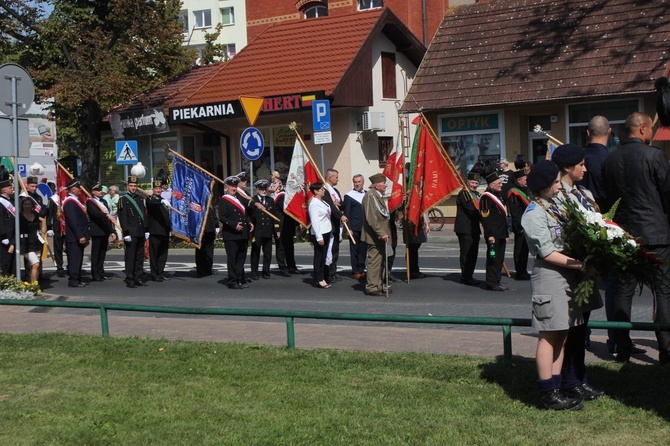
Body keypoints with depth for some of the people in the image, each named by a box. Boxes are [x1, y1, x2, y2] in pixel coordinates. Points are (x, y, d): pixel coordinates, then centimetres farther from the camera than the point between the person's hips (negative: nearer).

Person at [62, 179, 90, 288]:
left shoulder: (74, 200, 17)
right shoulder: (70, 202, -15)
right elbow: (73, 221, -22)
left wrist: (84, 235, 19)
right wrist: (80, 236, -24)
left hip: (79, 236, 10)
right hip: (75, 238, -10)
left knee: (78, 258, 13)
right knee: (74, 258, -7)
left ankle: (77, 280, 19)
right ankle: (73, 281, -3)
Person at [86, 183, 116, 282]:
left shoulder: (104, 202, 20)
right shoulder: (90, 202, -5)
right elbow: (95, 212, -24)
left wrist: (112, 231, 15)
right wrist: (106, 215, -38)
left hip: (105, 231, 7)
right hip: (96, 232, -7)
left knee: (102, 254, 11)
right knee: (95, 254, -2)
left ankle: (101, 273, 17)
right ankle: (95, 275, 2)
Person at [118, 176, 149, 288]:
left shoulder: (141, 198, 15)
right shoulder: (123, 199, -3)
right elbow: (122, 218, -8)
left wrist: (146, 230, 12)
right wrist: (126, 233, -14)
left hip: (141, 233, 6)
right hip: (131, 233, -6)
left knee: (140, 257, 9)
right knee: (130, 257, -4)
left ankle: (138, 278, 17)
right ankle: (129, 280, 1)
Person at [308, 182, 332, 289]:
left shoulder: (322, 202, 13)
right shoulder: (314, 203, -15)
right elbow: (314, 221, -19)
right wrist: (319, 237, -22)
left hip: (326, 232, 9)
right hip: (319, 233, -9)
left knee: (324, 256, 13)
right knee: (319, 256, -3)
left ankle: (322, 278, 20)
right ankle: (319, 280, 2)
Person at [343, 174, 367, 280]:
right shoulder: (349, 196, -2)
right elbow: (346, 213, -4)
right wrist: (349, 228, -10)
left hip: (365, 227, 4)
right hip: (355, 228, -4)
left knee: (363, 249, 8)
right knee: (354, 250, 1)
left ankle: (361, 270, 17)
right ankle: (355, 272, 7)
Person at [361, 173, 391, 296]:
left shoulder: (379, 195, 16)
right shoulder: (370, 195, -16)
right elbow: (371, 218, -22)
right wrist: (381, 233, -24)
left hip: (381, 236, 10)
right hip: (374, 236, -10)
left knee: (381, 261, 14)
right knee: (374, 261, -6)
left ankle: (379, 285, 23)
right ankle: (371, 287, 1)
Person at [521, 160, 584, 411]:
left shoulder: (554, 207, 17)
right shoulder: (534, 214, -11)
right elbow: (547, 252, -14)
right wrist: (578, 264, -16)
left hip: (566, 276, 9)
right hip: (548, 276, -9)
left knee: (561, 336, 10)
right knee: (549, 336, -4)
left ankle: (554, 390, 16)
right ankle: (548, 395, 3)